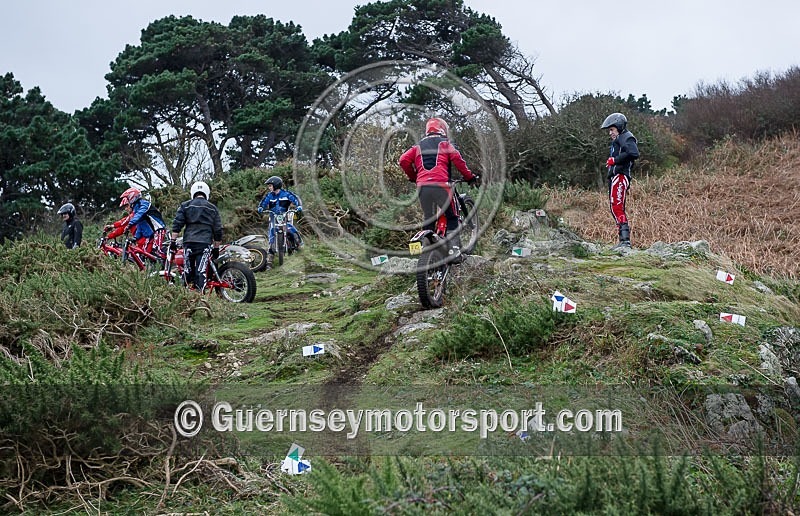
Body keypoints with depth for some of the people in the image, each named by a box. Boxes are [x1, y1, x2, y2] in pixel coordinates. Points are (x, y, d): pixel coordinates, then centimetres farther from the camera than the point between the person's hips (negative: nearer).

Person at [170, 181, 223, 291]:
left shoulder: (185, 205, 11)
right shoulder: (213, 208, 14)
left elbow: (177, 224, 1)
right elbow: (218, 230, 13)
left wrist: (173, 241, 2)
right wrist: (216, 248, 19)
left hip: (189, 242, 0)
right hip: (205, 244, 0)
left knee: (188, 271, 7)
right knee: (201, 272, -6)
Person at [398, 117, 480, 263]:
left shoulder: (419, 146, 23)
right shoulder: (445, 143, 13)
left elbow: (403, 160, 12)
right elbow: (457, 159, -2)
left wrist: (413, 177, 25)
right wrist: (470, 177, 6)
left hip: (422, 186, 4)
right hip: (440, 185, -4)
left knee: (428, 221, 15)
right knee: (451, 218, 6)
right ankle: (454, 252, -5)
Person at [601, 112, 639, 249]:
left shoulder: (626, 137, -3)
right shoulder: (617, 141, 29)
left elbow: (633, 153, -21)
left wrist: (614, 160, -17)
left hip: (620, 177, -11)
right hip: (615, 178, 11)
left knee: (617, 208, -18)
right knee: (616, 209, 11)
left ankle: (625, 240, -24)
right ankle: (624, 242, 14)